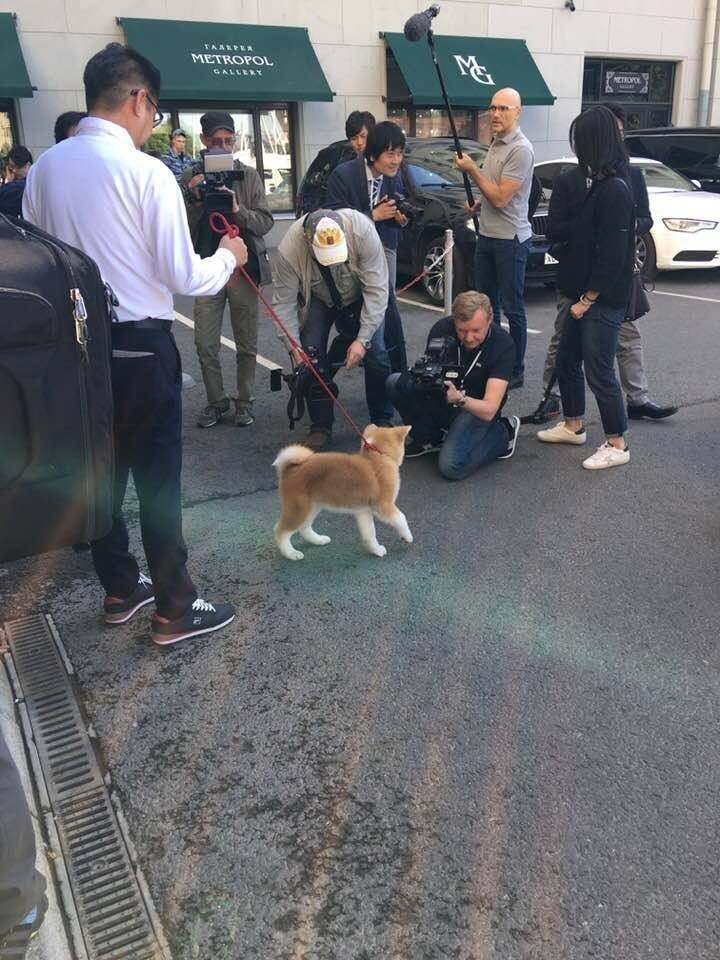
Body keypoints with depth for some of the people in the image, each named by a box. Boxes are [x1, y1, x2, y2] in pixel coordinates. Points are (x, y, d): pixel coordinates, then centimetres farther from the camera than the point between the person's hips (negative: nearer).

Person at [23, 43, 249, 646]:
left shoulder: (46, 167, 3)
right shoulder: (146, 172, -15)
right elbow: (183, 278, -14)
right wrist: (228, 258, 5)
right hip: (140, 346, -6)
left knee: (101, 472, 16)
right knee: (157, 481, 4)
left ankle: (120, 589, 32)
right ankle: (174, 610, 15)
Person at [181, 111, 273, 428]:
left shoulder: (249, 176, 3)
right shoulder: (190, 177, 3)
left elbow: (266, 222, -2)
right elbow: (182, 228, 0)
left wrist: (238, 210, -19)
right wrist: (193, 199, -16)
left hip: (245, 267, 0)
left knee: (246, 344, 7)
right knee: (205, 345, 2)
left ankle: (244, 402, 19)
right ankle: (217, 402, 16)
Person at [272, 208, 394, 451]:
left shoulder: (362, 230, -37)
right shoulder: (289, 249, -34)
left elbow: (376, 290, -31)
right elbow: (284, 303, -23)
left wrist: (363, 339, -32)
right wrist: (295, 348, -30)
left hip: (358, 297, 0)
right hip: (318, 301, 1)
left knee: (376, 354, -11)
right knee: (311, 358, -12)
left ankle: (382, 421, 9)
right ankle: (321, 426, 4)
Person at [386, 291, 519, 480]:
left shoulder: (503, 343, -24)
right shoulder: (442, 329, -17)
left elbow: (488, 410, -28)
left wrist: (459, 398, -48)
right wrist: (424, 378, -34)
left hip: (476, 409, -4)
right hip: (443, 399, 4)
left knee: (451, 466, -28)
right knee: (395, 383, -21)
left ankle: (502, 434, 1)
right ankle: (429, 439, 2)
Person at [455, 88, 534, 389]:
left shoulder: (520, 150, -17)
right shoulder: (496, 143, 12)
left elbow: (501, 197, -20)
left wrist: (472, 170, -15)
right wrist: (480, 202, 6)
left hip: (510, 239, -9)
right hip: (486, 235, 9)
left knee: (512, 308, -2)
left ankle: (516, 371, 7)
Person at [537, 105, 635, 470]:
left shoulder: (615, 190, -19)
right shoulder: (600, 185, 10)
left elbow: (612, 255, -21)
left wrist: (587, 299, -15)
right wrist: (580, 296, 13)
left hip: (602, 301, -10)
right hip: (585, 296, 10)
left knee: (598, 371, -1)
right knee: (566, 360, 18)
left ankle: (617, 444, 12)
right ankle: (573, 426, 35)